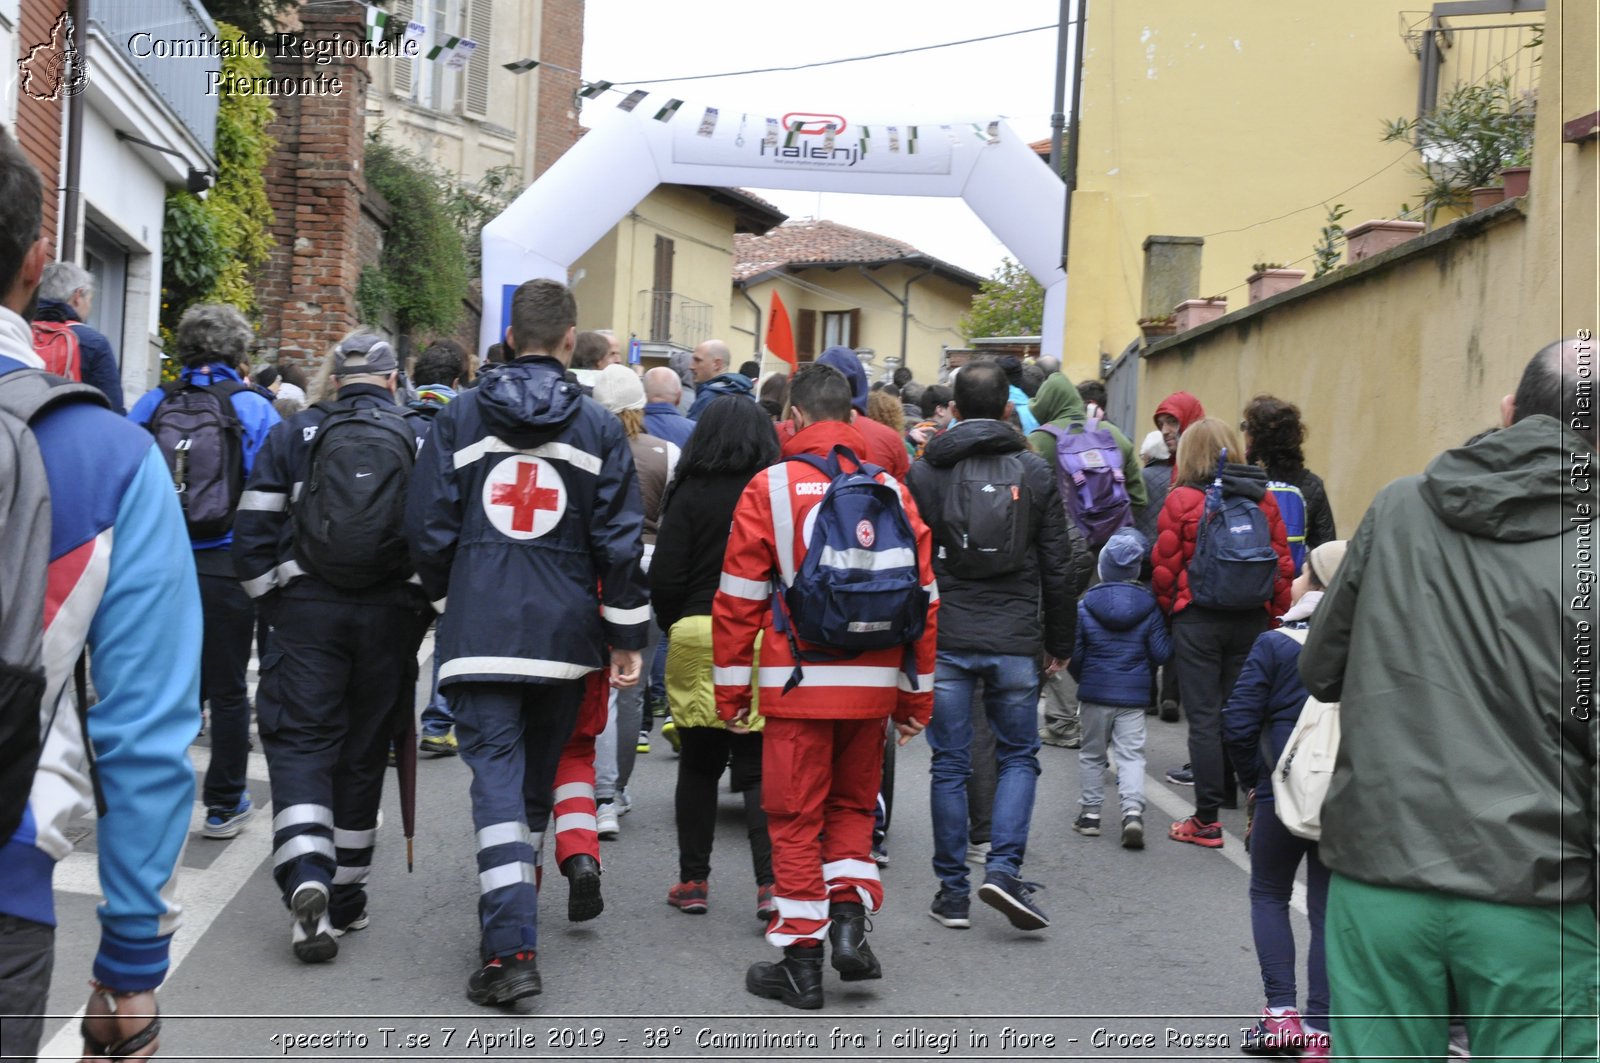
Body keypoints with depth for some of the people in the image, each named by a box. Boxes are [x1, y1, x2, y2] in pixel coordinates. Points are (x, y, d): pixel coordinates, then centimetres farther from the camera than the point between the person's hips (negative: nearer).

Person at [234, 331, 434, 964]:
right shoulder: (424, 439, 3)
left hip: (307, 609, -1)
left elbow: (253, 532, 1)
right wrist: (425, 607, 9)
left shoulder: (294, 435, 3)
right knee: (363, 754, 11)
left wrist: (272, 602, 11)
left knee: (300, 743, 3)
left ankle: (306, 880, -19)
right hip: (391, 617, 1)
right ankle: (346, 900, 20)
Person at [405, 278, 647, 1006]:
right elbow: (618, 540, -2)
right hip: (563, 633, 1)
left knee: (496, 776, -5)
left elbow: (428, 525, 3)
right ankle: (515, 910, 34)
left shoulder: (460, 418, 2)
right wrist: (627, 637, 4)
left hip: (480, 630, -1)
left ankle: (512, 948, -17)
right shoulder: (598, 426, 1)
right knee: (537, 776, 19)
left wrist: (446, 593, 21)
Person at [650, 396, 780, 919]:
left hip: (699, 635, -1)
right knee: (760, 768, 7)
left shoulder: (691, 494, -4)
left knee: (699, 764, 11)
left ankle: (694, 880, 18)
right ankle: (771, 881, -4)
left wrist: (673, 626, 12)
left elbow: (665, 578, -5)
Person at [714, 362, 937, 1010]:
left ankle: (801, 959, 10)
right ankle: (850, 912, 5)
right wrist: (918, 694, 13)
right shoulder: (893, 492, 5)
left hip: (797, 682, -3)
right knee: (853, 804, 21)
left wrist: (731, 689, 4)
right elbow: (923, 600, 6)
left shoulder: (770, 488, -4)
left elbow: (739, 598, -4)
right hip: (872, 682, 3)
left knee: (796, 818, 6)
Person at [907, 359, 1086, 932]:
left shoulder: (924, 471, 1)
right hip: (1014, 641, 0)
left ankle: (952, 891, 11)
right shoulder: (1035, 471, 3)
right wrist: (1059, 641, 14)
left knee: (950, 764, 7)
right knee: (1019, 756, 13)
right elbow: (1059, 564, 4)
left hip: (944, 639, 0)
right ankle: (1004, 868, -3)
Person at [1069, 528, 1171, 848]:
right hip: (1135, 695, 0)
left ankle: (1089, 813, 16)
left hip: (1095, 692, 0)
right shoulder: (1149, 606, -3)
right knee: (1131, 754, 2)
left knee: (1091, 753, 13)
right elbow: (1161, 653, -4)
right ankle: (1133, 810, -16)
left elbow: (1074, 654, -4)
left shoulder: (1085, 606, -6)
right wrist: (1145, 674, 18)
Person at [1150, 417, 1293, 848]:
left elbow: (1164, 567, -4)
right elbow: (1282, 563, 6)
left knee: (1204, 718, 1)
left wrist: (1168, 608, 12)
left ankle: (1207, 820, 3)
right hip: (1251, 619, 4)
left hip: (1197, 619, -4)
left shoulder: (1182, 500, -7)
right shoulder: (1263, 498, 4)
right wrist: (1273, 613, 15)